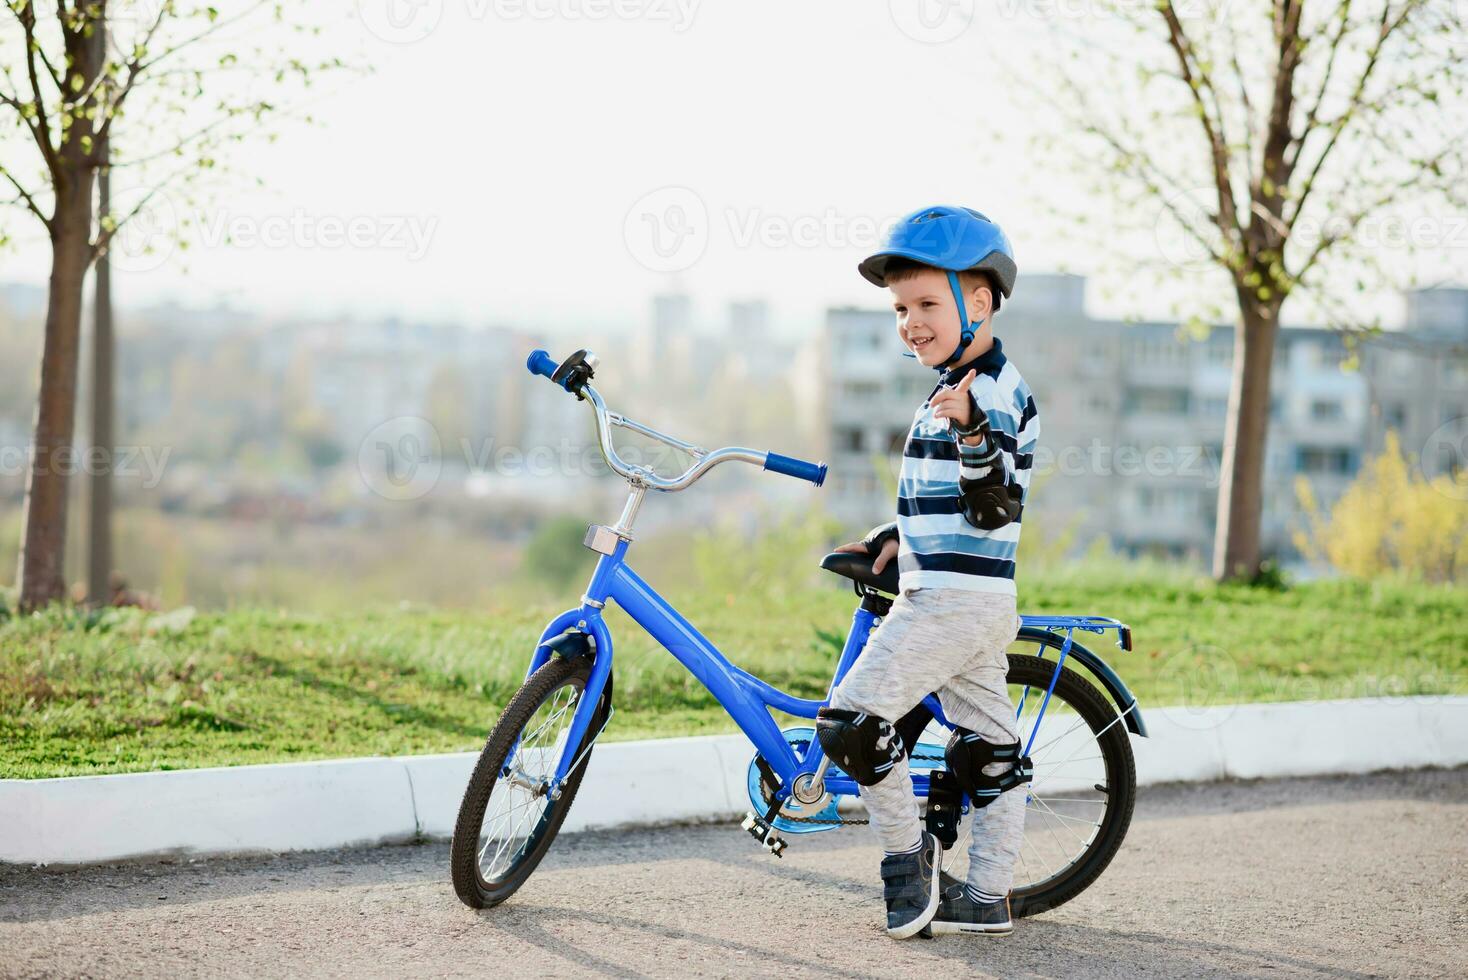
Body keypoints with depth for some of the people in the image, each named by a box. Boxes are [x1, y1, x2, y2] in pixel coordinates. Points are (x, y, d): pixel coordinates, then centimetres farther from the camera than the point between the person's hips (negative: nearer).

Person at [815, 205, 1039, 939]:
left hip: (953, 597, -10)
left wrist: (973, 431, -36)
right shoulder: (966, 386, 17)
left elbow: (997, 505, -22)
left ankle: (907, 852, 2)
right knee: (986, 748, 11)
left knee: (851, 720, -11)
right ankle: (988, 897, 15)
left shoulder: (991, 391, -14)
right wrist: (897, 534, 23)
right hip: (981, 602, 10)